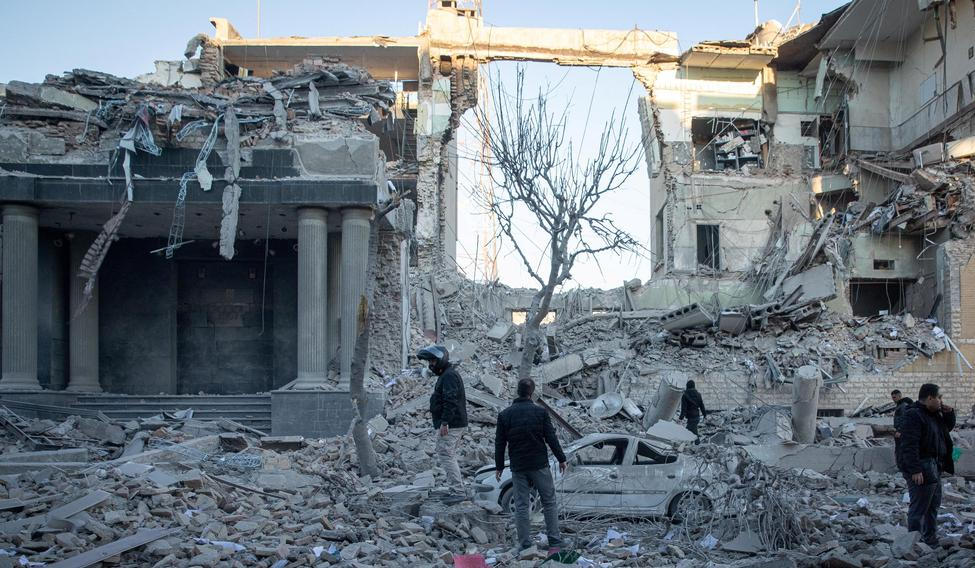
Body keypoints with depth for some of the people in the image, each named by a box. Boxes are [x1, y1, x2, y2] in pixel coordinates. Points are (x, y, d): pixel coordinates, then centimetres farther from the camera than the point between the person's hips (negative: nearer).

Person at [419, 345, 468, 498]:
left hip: (449, 425, -11)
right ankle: (457, 489, 19)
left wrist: (444, 422, -27)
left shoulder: (449, 376, -15)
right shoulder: (448, 374, 20)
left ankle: (457, 492, -10)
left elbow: (450, 401, -24)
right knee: (450, 457, 15)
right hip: (458, 424, 11)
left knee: (446, 457, -10)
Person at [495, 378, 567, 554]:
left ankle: (524, 545, 6)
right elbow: (551, 438, -5)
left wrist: (499, 466, 12)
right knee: (549, 502, 7)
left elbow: (499, 443, 3)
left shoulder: (505, 415, 0)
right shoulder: (540, 412, -6)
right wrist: (561, 458, 5)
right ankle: (554, 542, 6)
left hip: (518, 467, 2)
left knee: (521, 506, 6)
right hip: (539, 465, -2)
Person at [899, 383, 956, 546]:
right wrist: (915, 470, -29)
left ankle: (931, 541, 31)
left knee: (933, 505, 19)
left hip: (934, 468, 11)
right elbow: (909, 445, -24)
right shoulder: (913, 415, -18)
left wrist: (949, 413, 9)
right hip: (921, 469, -11)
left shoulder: (933, 414, 14)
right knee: (919, 508, -8)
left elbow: (948, 427, 31)